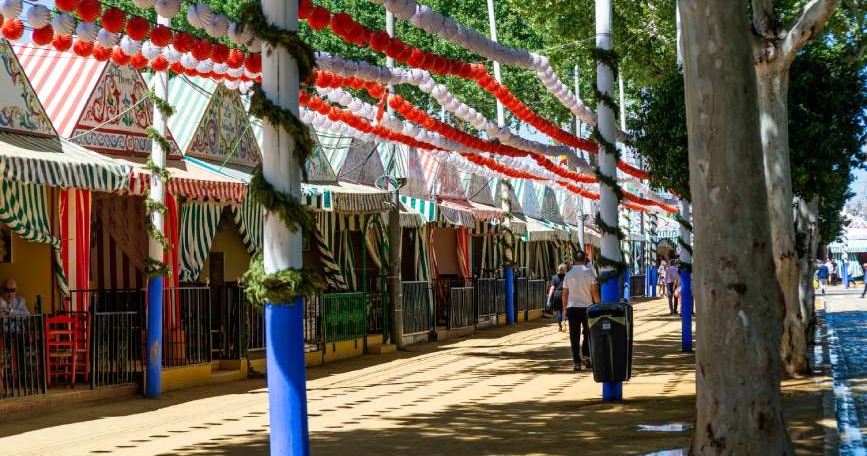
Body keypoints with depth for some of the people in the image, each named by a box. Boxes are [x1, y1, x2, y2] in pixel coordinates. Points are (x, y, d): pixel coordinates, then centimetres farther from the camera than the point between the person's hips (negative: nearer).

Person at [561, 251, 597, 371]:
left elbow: (565, 294, 5)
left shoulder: (568, 274, 4)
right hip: (587, 307, -1)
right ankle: (586, 356, 4)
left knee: (574, 336, 3)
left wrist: (564, 309, 13)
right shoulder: (589, 272, -3)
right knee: (588, 333, 16)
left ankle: (577, 362, -1)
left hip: (572, 307, 2)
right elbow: (594, 292, -5)